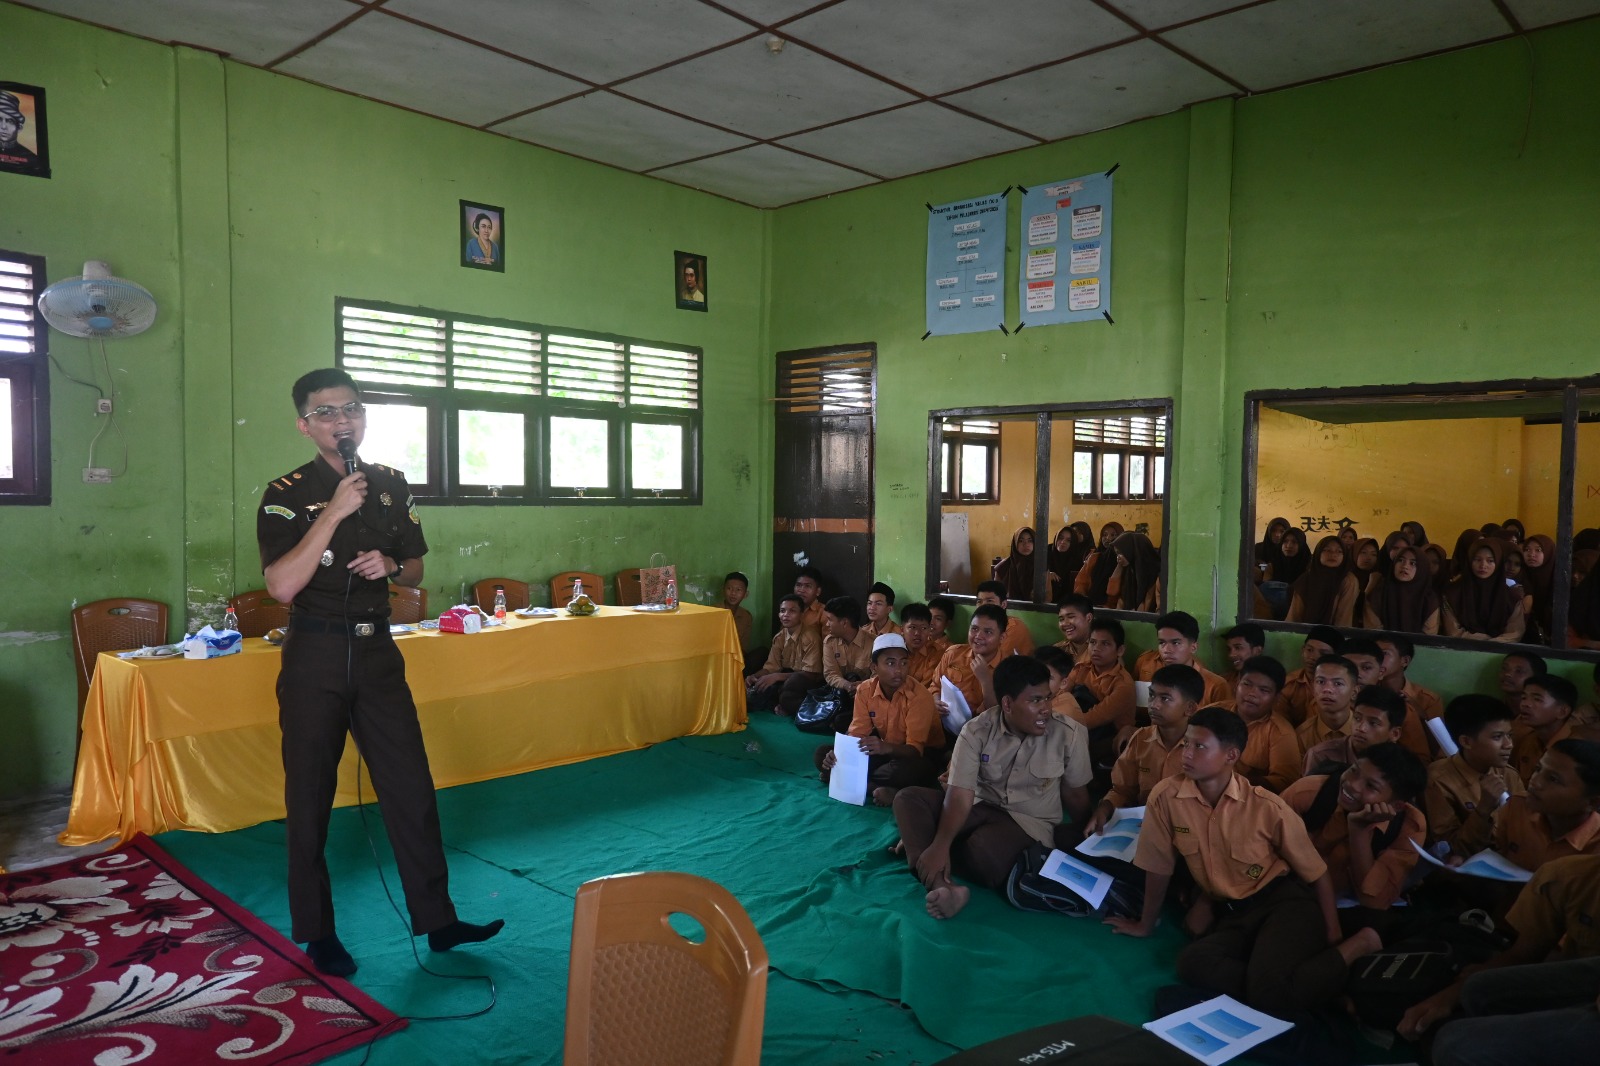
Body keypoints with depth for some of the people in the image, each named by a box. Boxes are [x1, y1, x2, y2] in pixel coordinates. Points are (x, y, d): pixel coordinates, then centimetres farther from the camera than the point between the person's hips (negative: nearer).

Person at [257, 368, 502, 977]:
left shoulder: (391, 486, 7)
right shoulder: (286, 495, -6)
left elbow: (416, 571, 16)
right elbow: (281, 586, -19)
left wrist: (389, 565, -7)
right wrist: (334, 512, -22)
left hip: (377, 652, 4)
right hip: (314, 658, -3)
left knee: (411, 788, 6)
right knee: (310, 798, 7)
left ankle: (437, 920, 17)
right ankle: (316, 934, 23)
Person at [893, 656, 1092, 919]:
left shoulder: (1069, 735, -13)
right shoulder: (977, 731, -12)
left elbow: (1075, 795, 1)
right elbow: (960, 795, -20)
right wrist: (940, 844, -35)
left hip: (1031, 822, -3)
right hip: (980, 809, 3)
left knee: (983, 848, -37)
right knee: (908, 798, -19)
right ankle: (941, 886, -38)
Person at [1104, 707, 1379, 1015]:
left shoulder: (1268, 807, -13)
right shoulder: (1165, 797, -10)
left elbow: (1316, 874, 0)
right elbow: (1158, 868, 4)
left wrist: (1334, 938, -5)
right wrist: (1147, 925, 14)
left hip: (1286, 901, -2)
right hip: (1231, 912, 3)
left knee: (1270, 993, -28)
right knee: (1192, 963, -28)